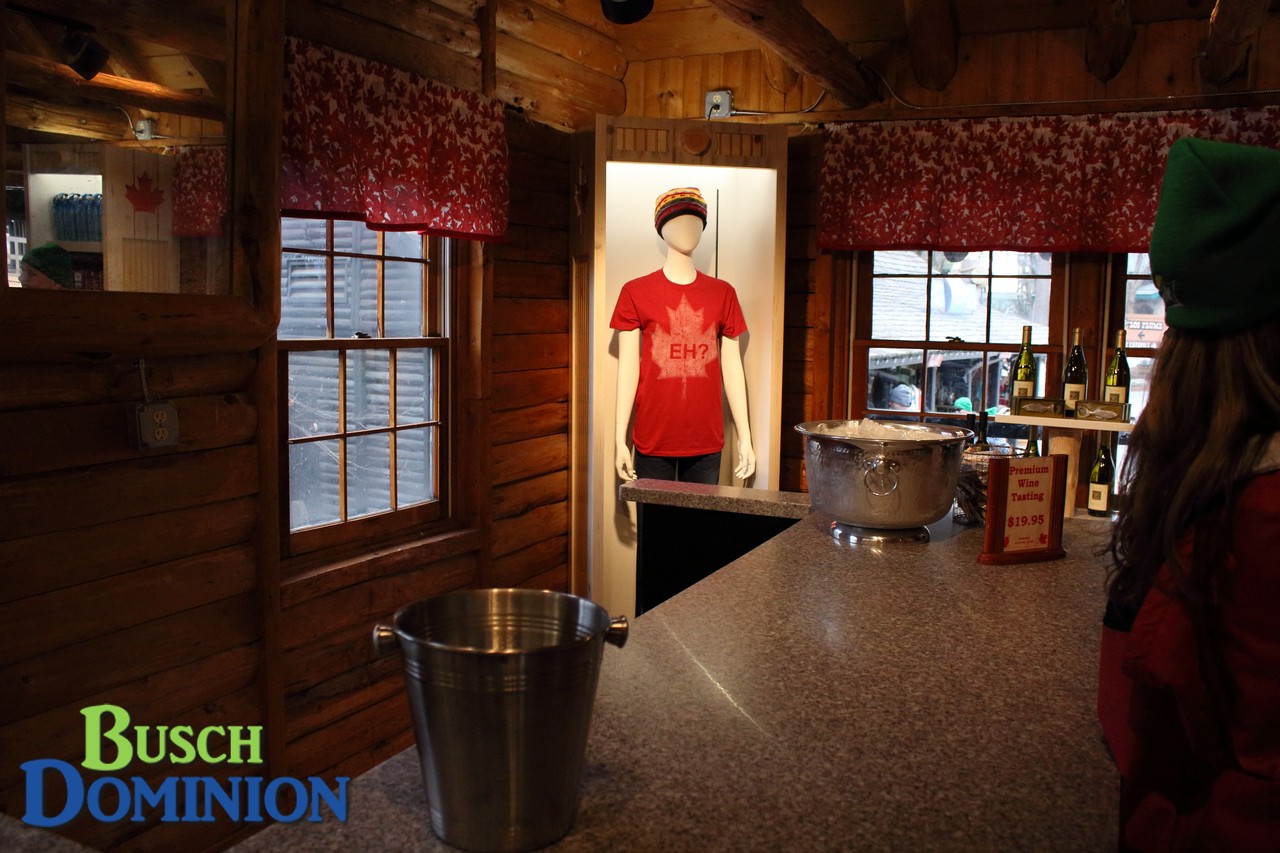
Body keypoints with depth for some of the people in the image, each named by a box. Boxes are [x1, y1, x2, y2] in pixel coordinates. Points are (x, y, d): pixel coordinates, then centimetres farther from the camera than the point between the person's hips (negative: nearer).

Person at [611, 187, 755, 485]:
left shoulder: (723, 294, 7)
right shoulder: (635, 292, 1)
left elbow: (732, 368, 7)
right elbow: (628, 368, -1)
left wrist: (745, 438, 5)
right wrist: (619, 440, -5)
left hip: (707, 443, 2)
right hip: (653, 441, -2)